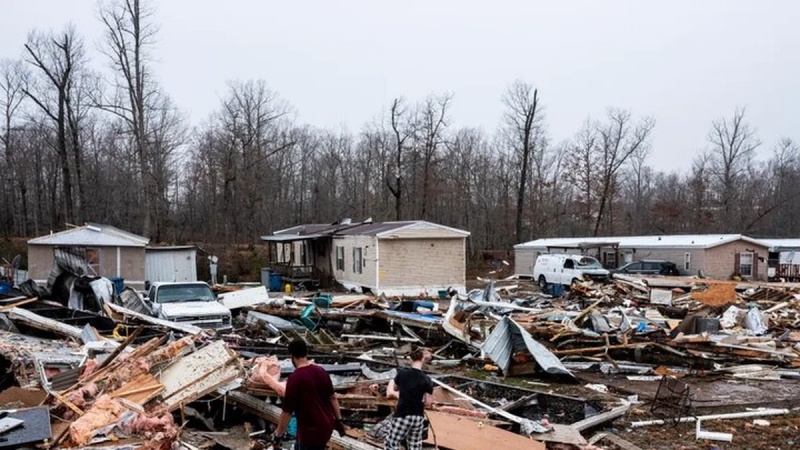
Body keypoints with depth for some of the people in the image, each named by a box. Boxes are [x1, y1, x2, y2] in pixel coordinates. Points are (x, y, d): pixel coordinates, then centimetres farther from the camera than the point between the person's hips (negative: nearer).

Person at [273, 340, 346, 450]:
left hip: (311, 430, -7)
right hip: (327, 426, 7)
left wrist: (278, 434, -6)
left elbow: (287, 411, -17)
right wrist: (339, 420, 15)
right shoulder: (321, 371, 0)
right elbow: (332, 397, 6)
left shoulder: (295, 378, -21)